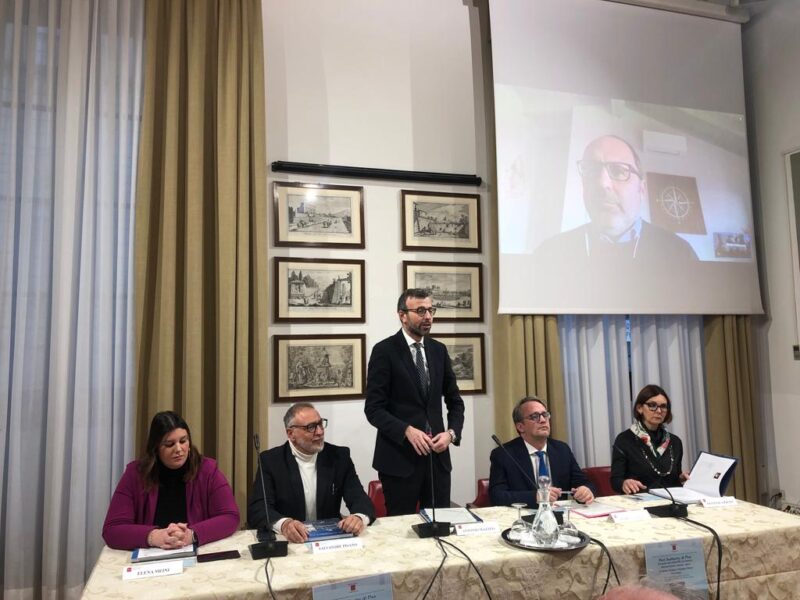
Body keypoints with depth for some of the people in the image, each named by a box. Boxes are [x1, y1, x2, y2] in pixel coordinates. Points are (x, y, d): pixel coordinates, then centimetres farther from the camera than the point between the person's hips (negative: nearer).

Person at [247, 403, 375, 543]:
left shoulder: (339, 456, 2)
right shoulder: (270, 460, -3)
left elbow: (360, 499, -5)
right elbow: (256, 509, -13)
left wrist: (359, 517, -28)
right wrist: (284, 524, -33)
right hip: (288, 541, -1)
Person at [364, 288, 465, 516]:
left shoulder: (439, 350, 9)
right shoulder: (384, 351, -7)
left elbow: (455, 401, 13)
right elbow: (373, 409, -10)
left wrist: (451, 433, -4)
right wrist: (407, 431, -23)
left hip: (438, 456, 5)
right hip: (399, 458, -5)